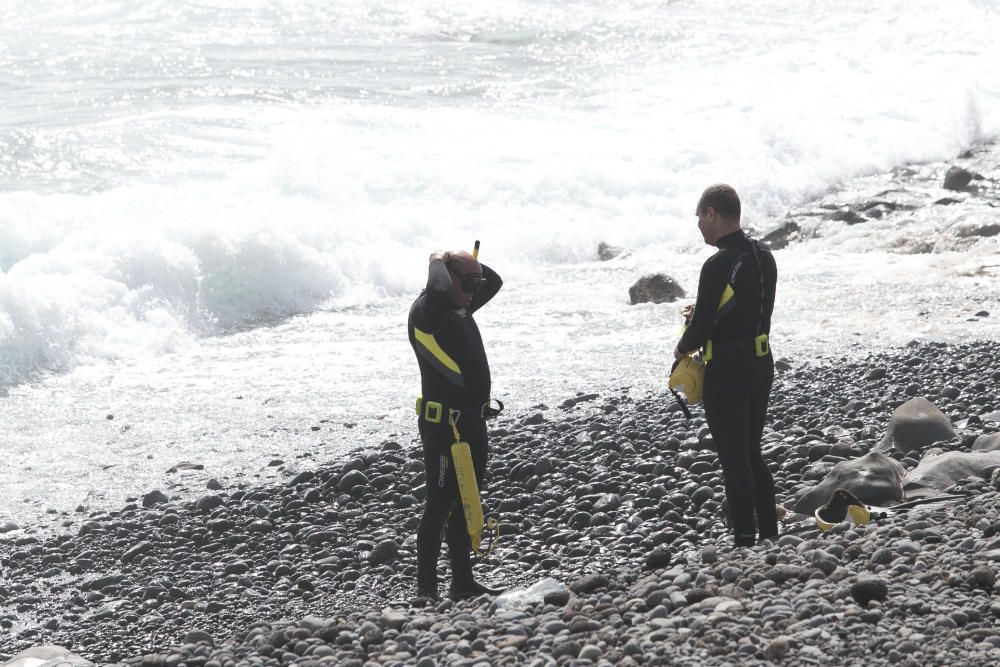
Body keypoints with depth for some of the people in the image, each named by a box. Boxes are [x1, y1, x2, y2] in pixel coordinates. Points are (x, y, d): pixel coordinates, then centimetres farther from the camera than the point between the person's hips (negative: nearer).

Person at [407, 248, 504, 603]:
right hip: (443, 424, -9)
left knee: (464, 505, 15)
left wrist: (466, 264, 12)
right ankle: (426, 589, -7)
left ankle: (463, 581, 23)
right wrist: (438, 263, -17)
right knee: (440, 504, -9)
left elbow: (494, 281, 29)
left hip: (472, 423, 9)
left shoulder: (461, 308, 13)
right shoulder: (426, 311, -13)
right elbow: (438, 291, -37)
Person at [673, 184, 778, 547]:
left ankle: (746, 542, 3)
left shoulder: (718, 266, -21)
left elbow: (702, 328, -19)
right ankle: (770, 535, 21)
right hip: (762, 365, 9)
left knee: (734, 461, 0)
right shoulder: (764, 257, 6)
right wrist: (703, 311, 16)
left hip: (727, 371, -8)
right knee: (752, 456, 18)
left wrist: (682, 348, 1)